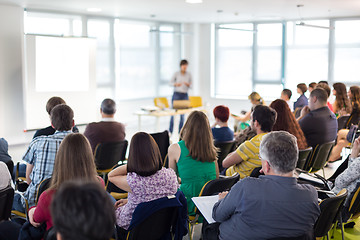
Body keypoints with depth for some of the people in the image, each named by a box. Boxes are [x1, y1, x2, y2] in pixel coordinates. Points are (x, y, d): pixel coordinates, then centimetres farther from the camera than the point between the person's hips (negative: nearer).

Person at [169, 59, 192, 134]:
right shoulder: (176, 74, 1)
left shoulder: (189, 75, 7)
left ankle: (180, 131, 10)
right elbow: (171, 82, 4)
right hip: (176, 94, -2)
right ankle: (170, 131, 1)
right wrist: (176, 84, -16)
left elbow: (191, 85, 7)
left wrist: (188, 84, -15)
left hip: (185, 95, 2)